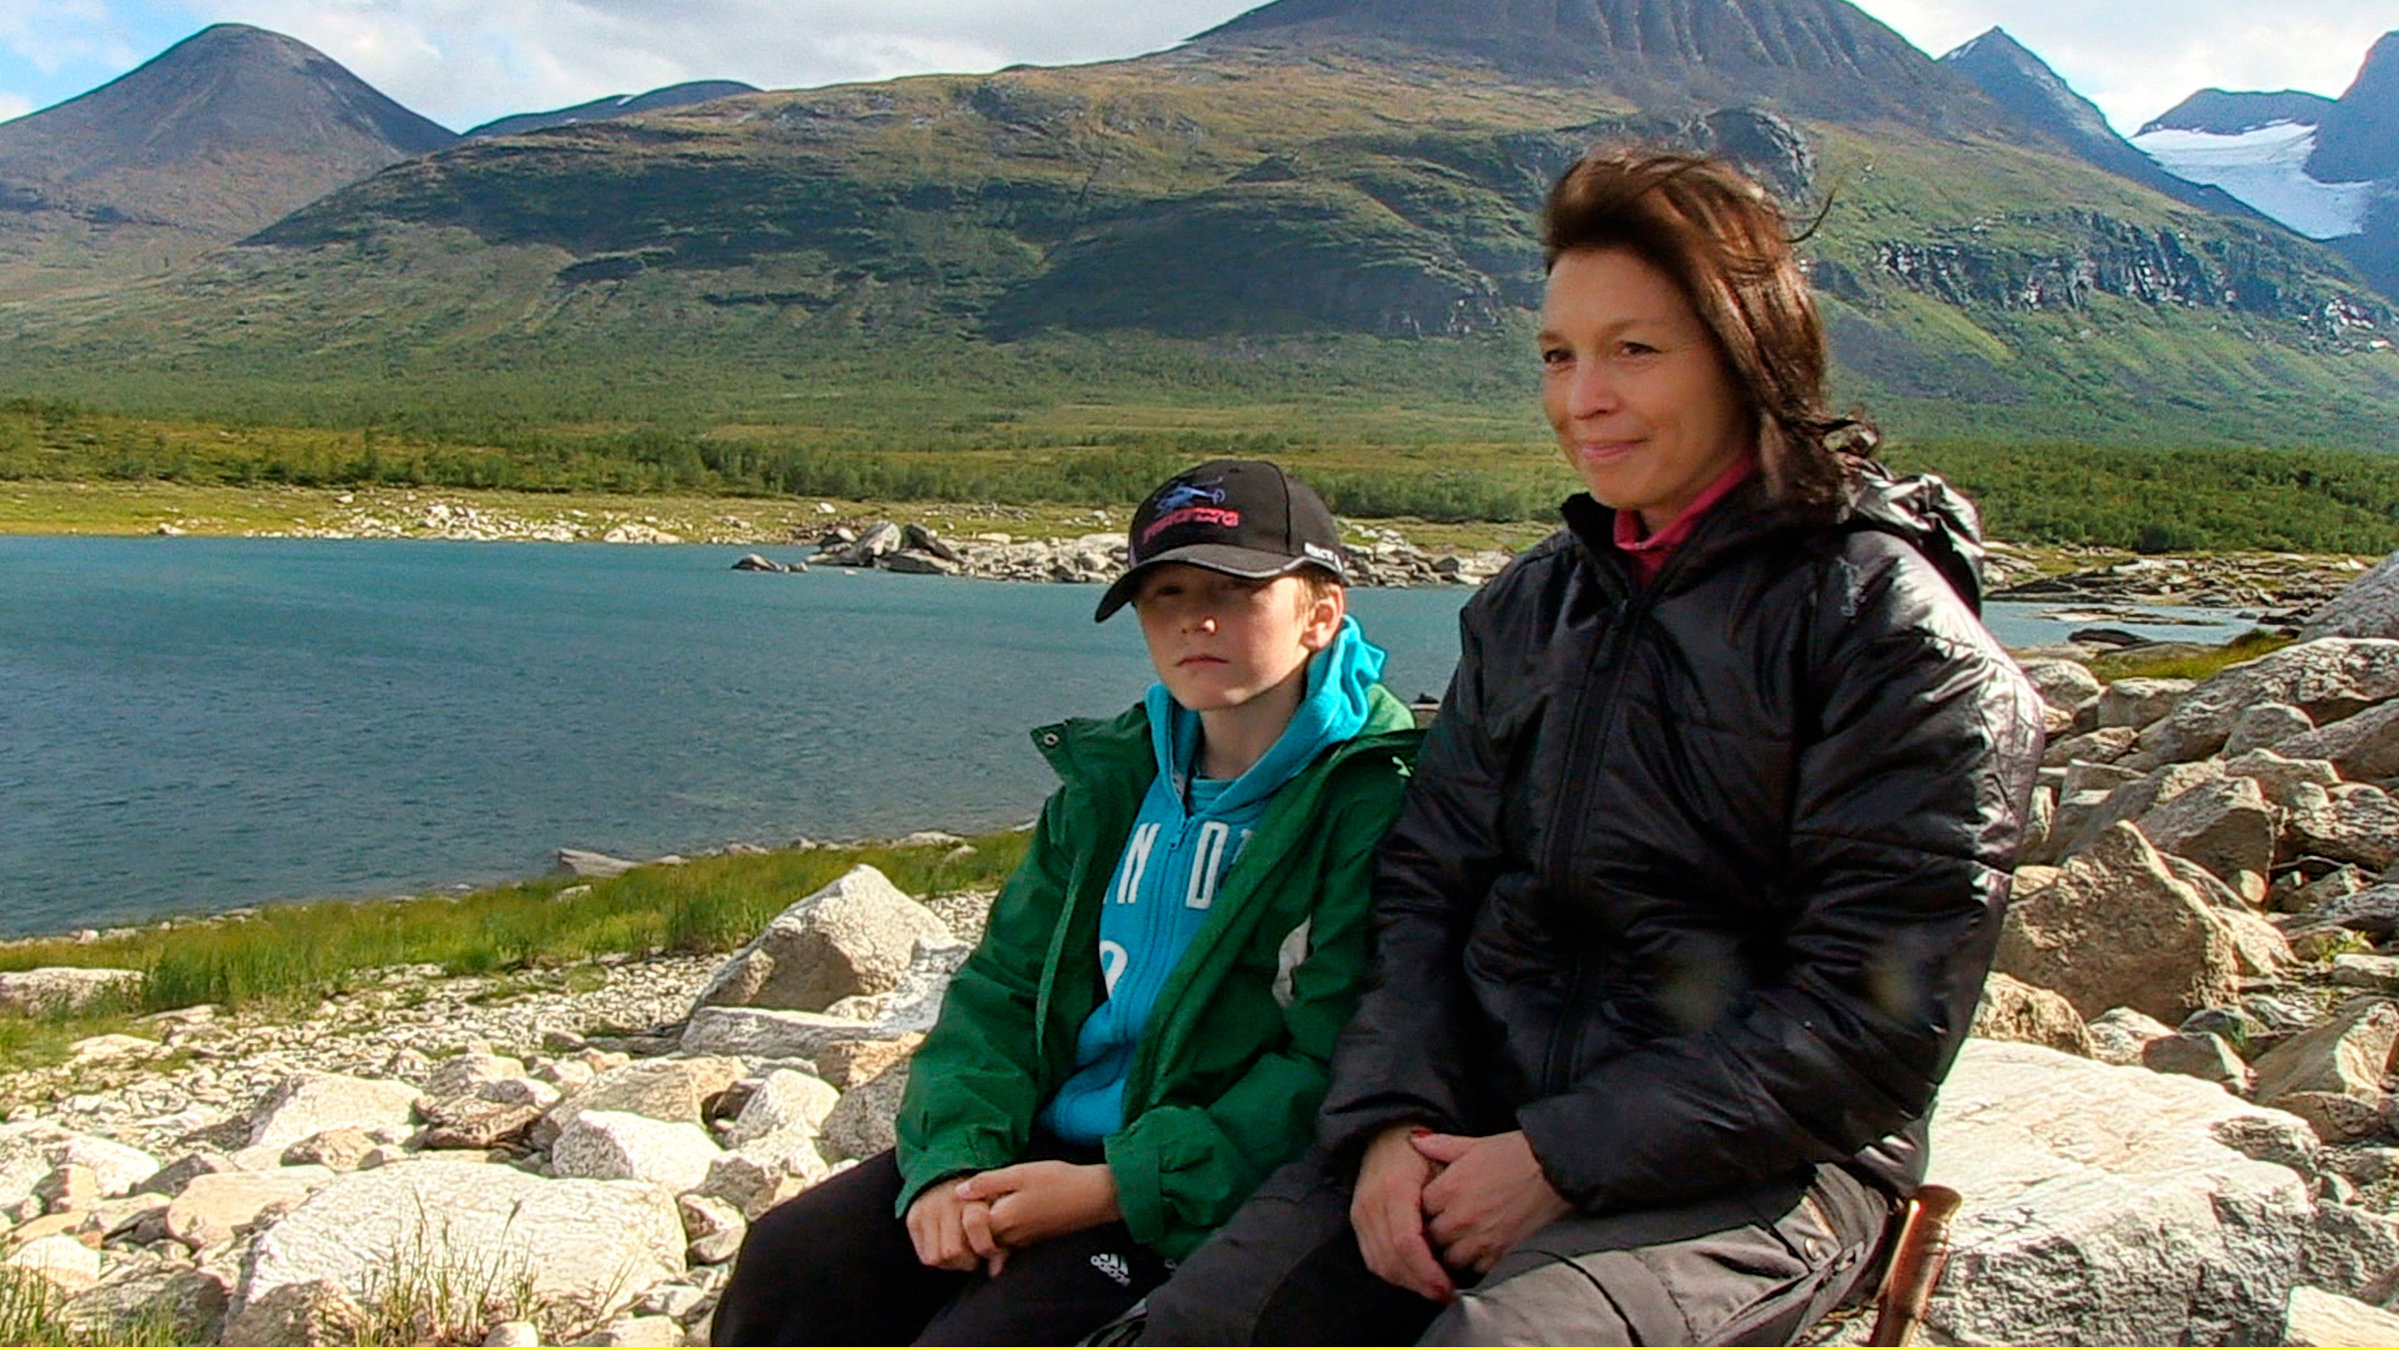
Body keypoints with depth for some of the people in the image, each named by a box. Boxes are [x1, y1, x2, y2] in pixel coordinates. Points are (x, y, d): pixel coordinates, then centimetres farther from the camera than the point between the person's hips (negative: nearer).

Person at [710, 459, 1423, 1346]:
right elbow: (1004, 985, 11)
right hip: (1051, 1145, 6)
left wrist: (1119, 1189, -21)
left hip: (1205, 1197, -6)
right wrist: (955, 1159, -7)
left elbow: (1335, 1069, -16)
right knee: (787, 1263, -8)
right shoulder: (1115, 780, 12)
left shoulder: (1373, 800, -10)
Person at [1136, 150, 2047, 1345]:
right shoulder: (1530, 607, 12)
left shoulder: (1889, 630, -8)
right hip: (1487, 1113, 5)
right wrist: (1395, 1115, -8)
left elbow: (1876, 1018, -13)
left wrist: (1563, 1162, -16)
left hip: (1753, 1165, -5)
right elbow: (1427, 885, 10)